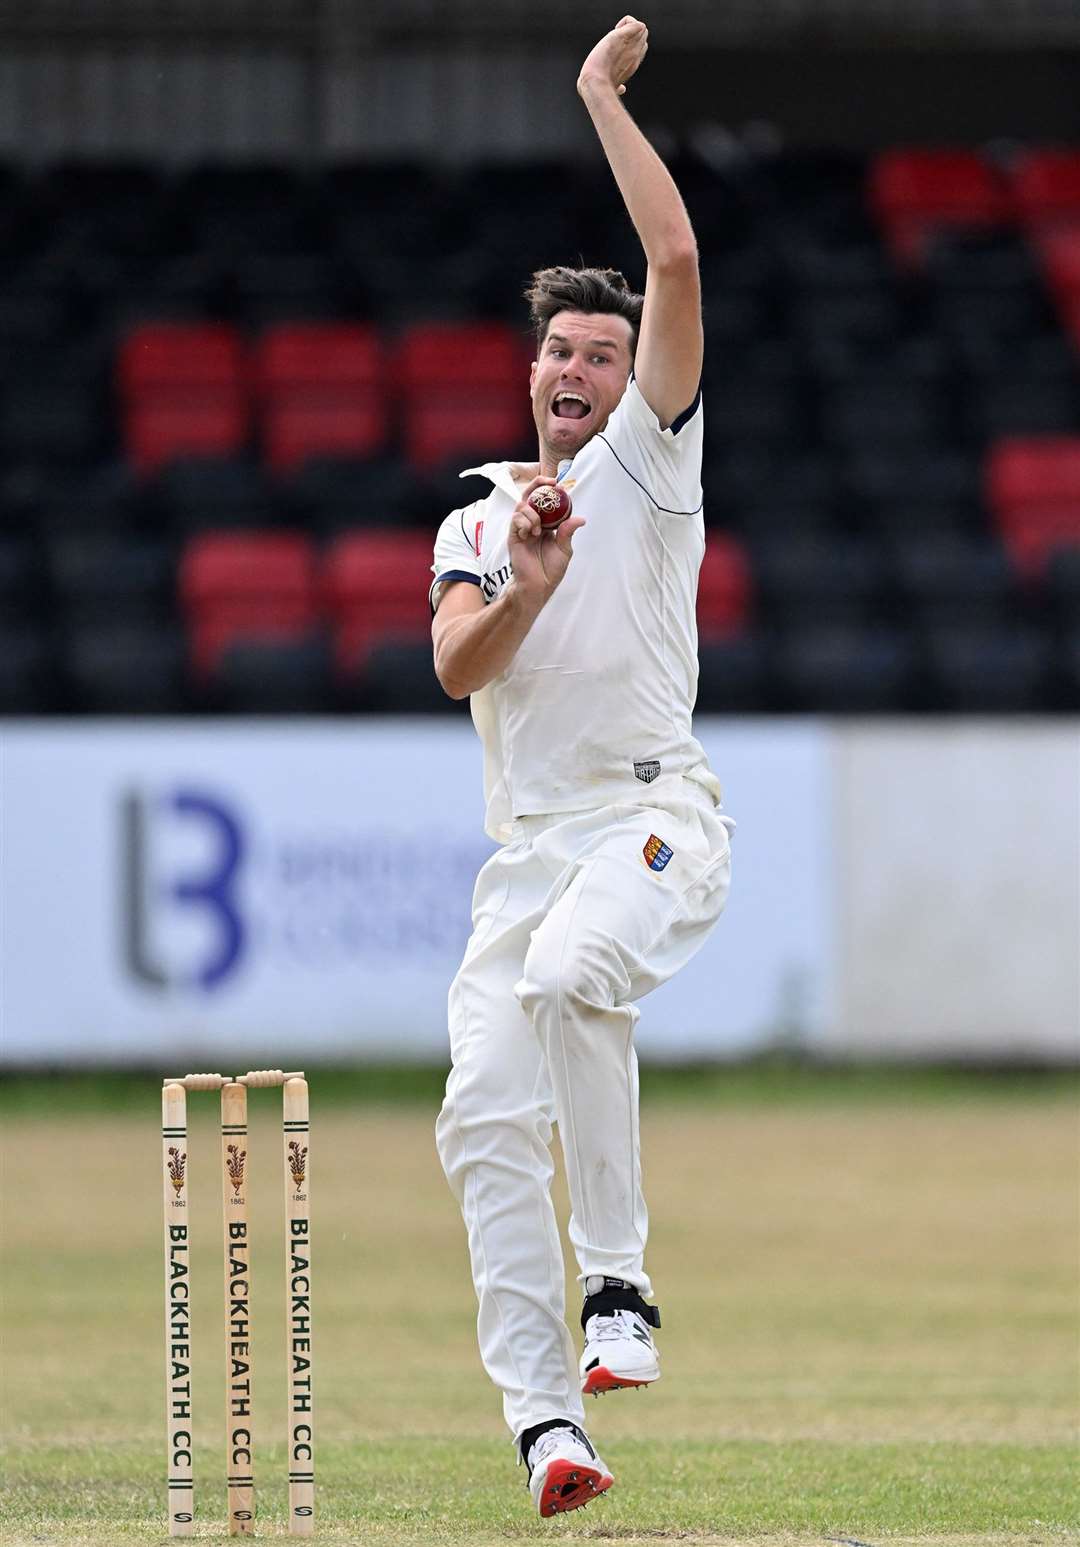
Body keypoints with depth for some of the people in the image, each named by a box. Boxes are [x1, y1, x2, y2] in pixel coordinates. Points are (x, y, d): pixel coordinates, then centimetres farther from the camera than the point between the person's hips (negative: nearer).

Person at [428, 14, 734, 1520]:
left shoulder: (649, 464, 7)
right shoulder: (476, 520, 20)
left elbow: (676, 261, -5)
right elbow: (456, 665, 2)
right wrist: (528, 592, -16)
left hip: (655, 814, -5)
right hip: (527, 841, 5)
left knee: (565, 973, -36)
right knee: (489, 1116, -9)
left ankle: (619, 1282, -27)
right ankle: (545, 1421, -8)